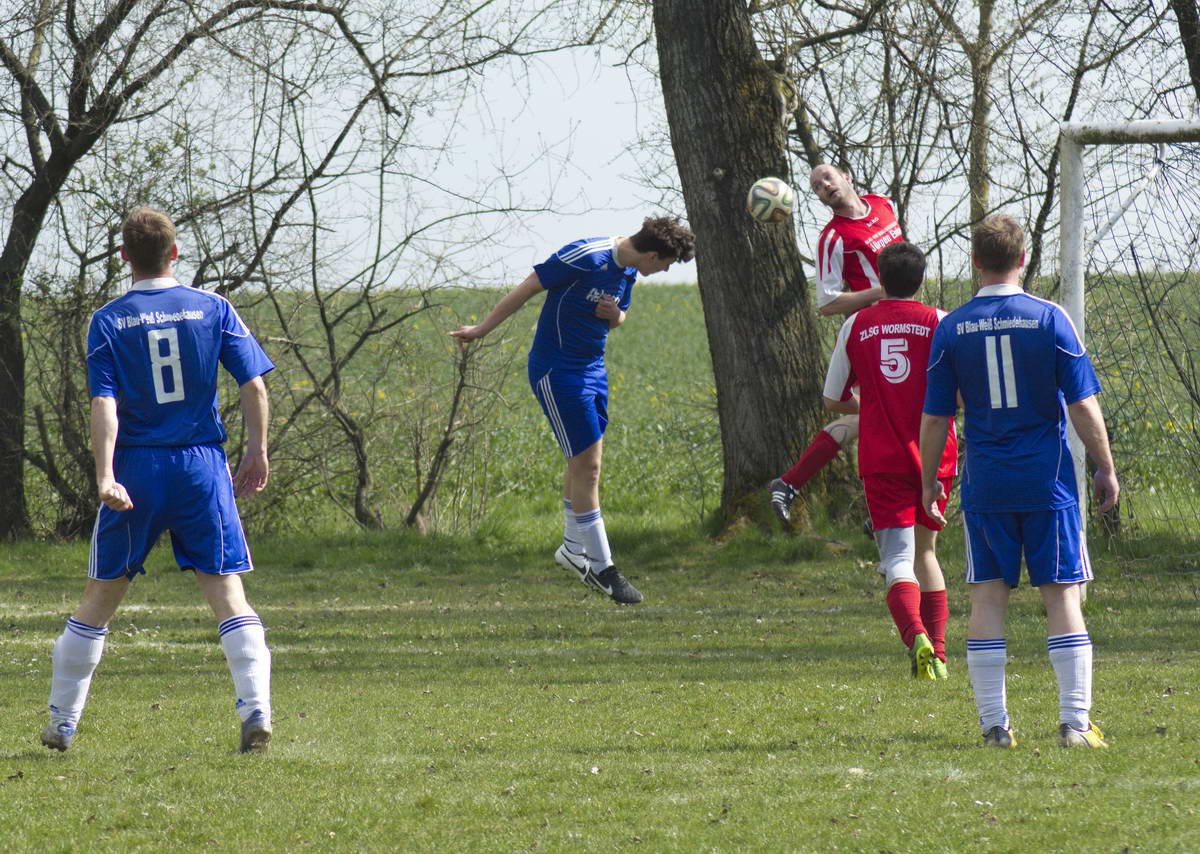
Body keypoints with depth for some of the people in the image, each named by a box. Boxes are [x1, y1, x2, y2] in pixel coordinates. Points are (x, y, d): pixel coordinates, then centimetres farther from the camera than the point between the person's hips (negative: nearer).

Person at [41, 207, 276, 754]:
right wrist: (257, 451, 11)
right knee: (226, 590, 0)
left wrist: (105, 475, -15)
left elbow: (104, 404, -10)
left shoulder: (109, 321, -1)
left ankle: (61, 724, 17)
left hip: (137, 469, 0)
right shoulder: (213, 309, 2)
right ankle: (257, 713, -15)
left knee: (100, 597, 11)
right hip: (202, 464, 0)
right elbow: (253, 386, -1)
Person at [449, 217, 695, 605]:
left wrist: (614, 315, -5)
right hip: (557, 370, -9)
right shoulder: (586, 257, -22)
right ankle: (601, 567, -3)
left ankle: (574, 548, 31)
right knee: (587, 464, -8)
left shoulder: (627, 270, 5)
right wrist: (482, 329, -11)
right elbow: (527, 288, -17)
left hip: (592, 366, 9)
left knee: (585, 462, 15)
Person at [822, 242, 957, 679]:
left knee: (898, 557, -7)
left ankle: (916, 637, -33)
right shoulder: (938, 322, -1)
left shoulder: (856, 325, 4)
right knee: (926, 551, 20)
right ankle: (937, 652, 16)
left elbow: (834, 400, 10)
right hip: (935, 458, 1)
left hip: (881, 459, -1)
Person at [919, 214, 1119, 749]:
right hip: (1048, 483, -1)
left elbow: (935, 418, 2)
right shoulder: (1048, 319, -5)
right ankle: (1075, 722, -3)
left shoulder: (952, 329, -1)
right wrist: (1105, 468, 5)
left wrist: (928, 481, 13)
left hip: (985, 484, 1)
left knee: (988, 596, 6)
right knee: (1062, 594, 2)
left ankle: (995, 724, 2)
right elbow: (1083, 404, -5)